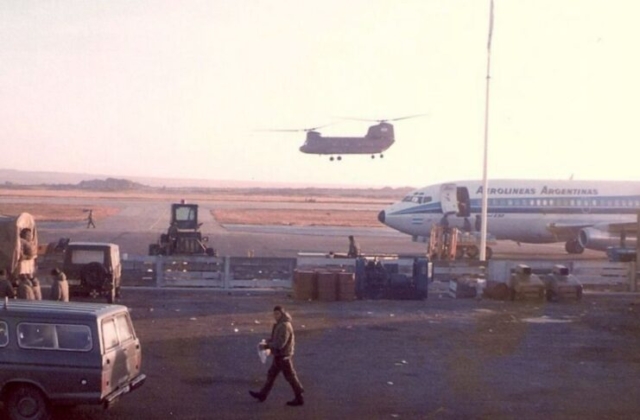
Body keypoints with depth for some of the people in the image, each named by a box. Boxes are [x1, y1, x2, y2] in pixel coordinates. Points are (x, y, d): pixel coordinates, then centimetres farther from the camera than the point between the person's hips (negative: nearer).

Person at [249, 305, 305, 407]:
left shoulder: (284, 326, -23)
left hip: (283, 356, -10)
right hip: (279, 355, 10)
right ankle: (262, 394, 26)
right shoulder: (280, 324, 8)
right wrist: (268, 342, 3)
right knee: (271, 374, 16)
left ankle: (299, 398, 10)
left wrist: (266, 346, -19)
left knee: (290, 377, 0)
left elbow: (280, 343, -26)